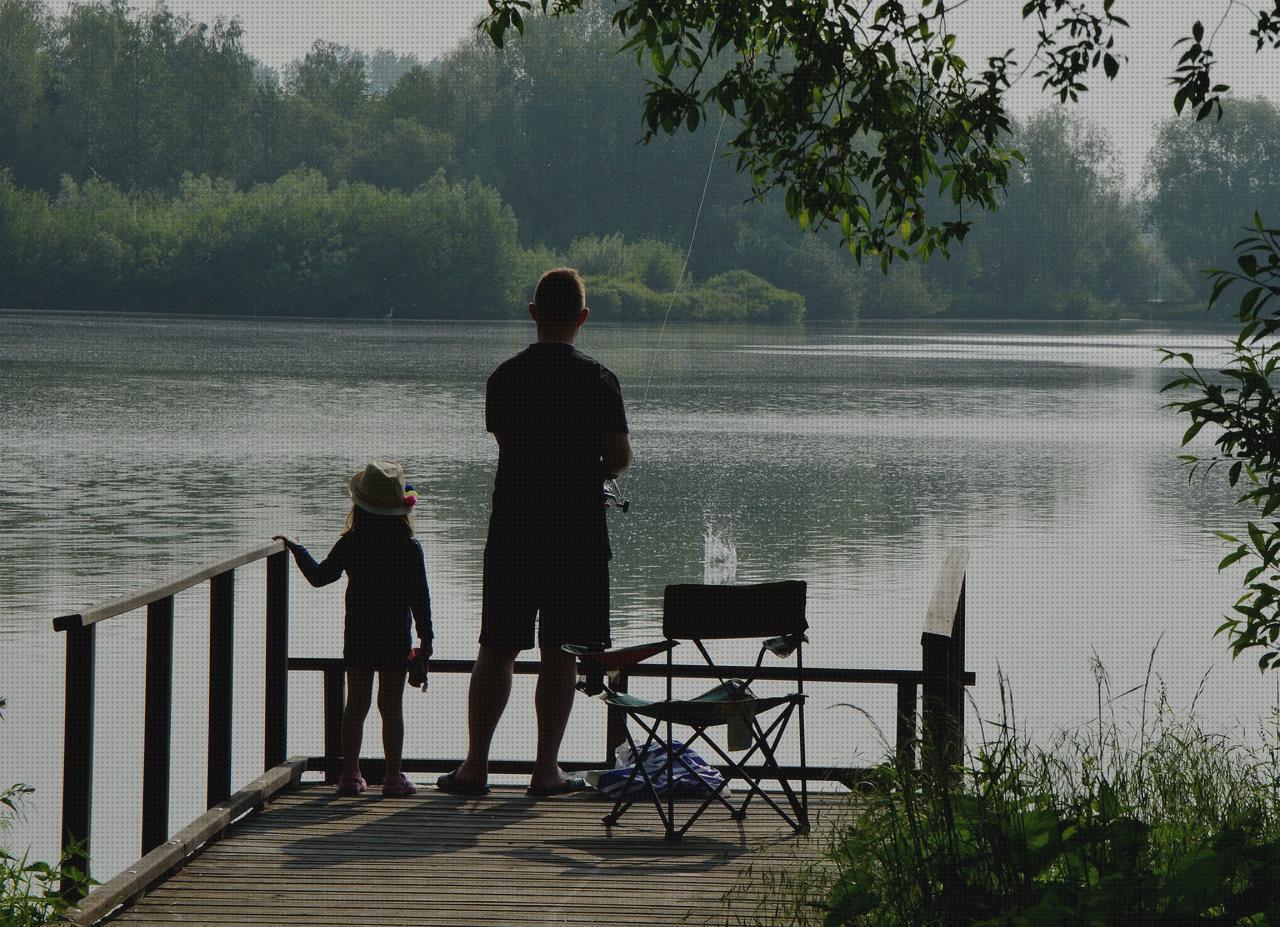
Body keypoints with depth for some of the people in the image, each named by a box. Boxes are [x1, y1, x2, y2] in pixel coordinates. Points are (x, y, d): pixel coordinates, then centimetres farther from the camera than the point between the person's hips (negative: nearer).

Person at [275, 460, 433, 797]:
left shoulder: (350, 544, -4)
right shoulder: (410, 548, -7)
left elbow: (319, 575, 4)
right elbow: (420, 596, -5)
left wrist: (296, 548, 18)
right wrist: (426, 636, 3)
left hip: (358, 636, 1)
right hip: (396, 638, -1)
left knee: (356, 704, 7)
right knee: (391, 706, 2)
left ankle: (350, 773, 8)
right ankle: (393, 775, 1)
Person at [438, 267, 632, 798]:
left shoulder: (504, 377, 2)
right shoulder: (597, 381, -8)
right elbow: (620, 457, -7)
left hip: (511, 529, 3)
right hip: (577, 531, -2)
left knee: (497, 649, 9)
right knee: (559, 655, 3)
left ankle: (475, 765, 8)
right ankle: (546, 769, 5)